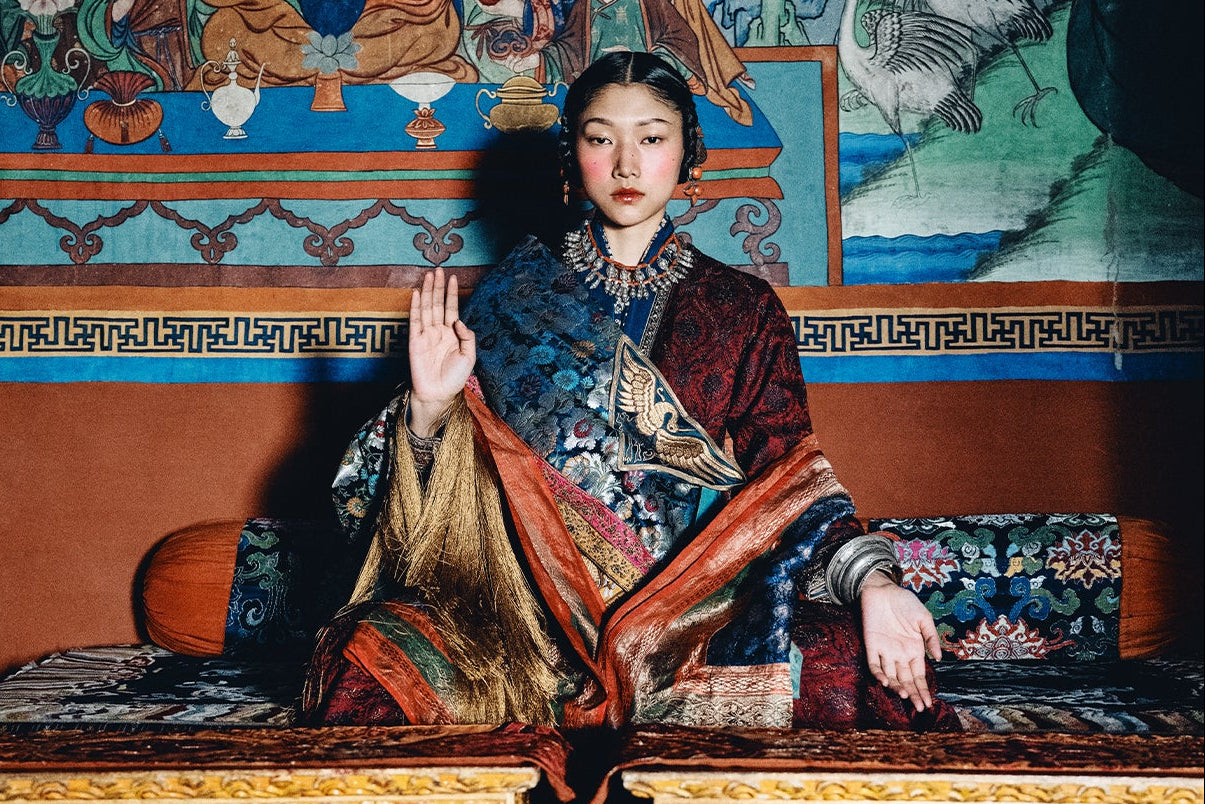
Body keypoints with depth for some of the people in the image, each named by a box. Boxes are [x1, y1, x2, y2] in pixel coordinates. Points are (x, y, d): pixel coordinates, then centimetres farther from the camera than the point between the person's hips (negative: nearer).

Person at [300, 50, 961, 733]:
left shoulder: (743, 308, 12)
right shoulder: (517, 296, 12)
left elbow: (789, 472, 1)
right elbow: (450, 484, 10)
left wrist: (872, 581, -17)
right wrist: (428, 411, -12)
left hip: (701, 595, 1)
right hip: (534, 594, 0)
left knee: (856, 671, -28)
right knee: (366, 659, -28)